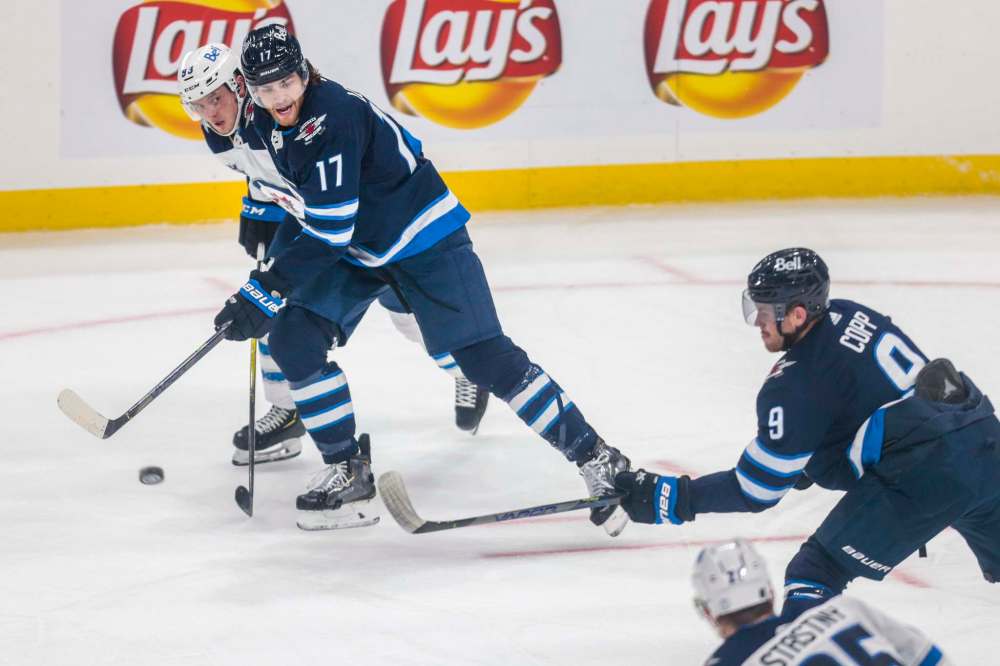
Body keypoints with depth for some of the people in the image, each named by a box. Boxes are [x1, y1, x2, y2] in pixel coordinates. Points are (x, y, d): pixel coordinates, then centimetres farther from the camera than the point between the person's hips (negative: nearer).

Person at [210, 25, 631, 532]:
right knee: (292, 339, -8)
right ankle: (348, 470, 4)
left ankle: (597, 460, -7)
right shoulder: (262, 121, -6)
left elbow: (328, 231, -32)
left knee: (485, 357, -14)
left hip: (421, 236, -8)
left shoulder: (334, 117, -31)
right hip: (353, 248, 8)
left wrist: (266, 289, -31)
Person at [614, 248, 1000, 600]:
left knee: (814, 573, 0)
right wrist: (811, 461, 27)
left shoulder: (794, 387, -12)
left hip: (926, 476, -9)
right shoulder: (850, 315, 9)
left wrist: (668, 498, -2)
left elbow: (756, 490, -7)